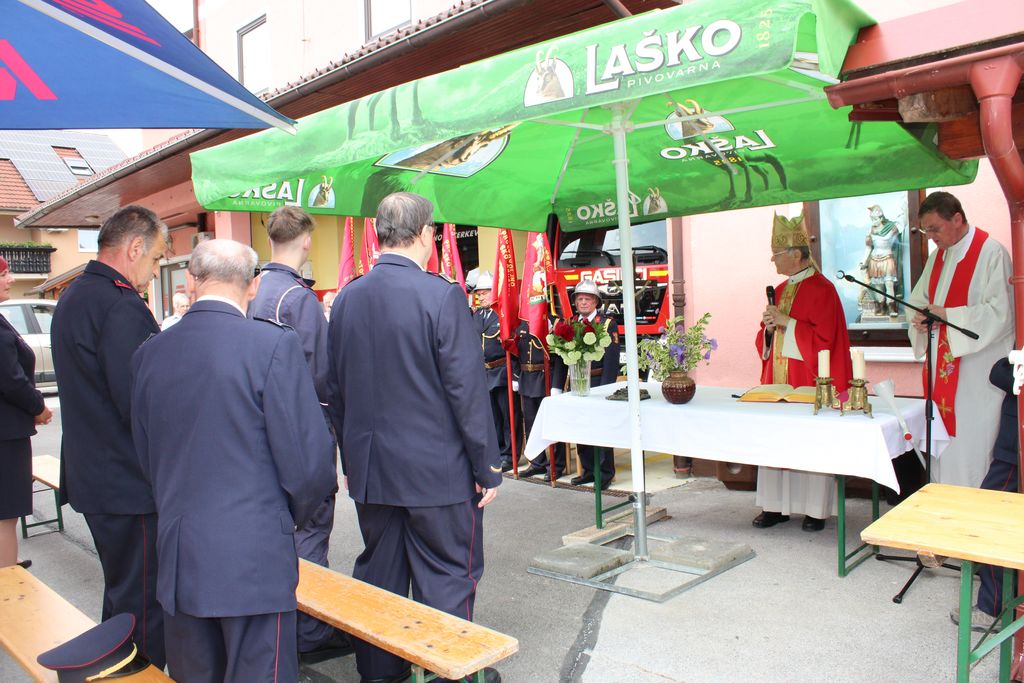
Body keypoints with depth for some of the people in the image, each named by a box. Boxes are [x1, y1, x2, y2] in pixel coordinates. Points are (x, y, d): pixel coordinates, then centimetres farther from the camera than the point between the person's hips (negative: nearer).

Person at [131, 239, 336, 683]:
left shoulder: (149, 353, 3)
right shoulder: (274, 345, -14)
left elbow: (146, 457, 11)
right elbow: (309, 460, -14)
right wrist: (294, 514, 5)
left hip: (176, 559, 6)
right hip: (254, 560, -5)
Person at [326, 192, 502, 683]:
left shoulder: (347, 299, 3)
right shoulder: (441, 296, -15)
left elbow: (335, 390, 10)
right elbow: (468, 389, -15)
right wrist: (487, 468, -7)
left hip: (369, 470, 6)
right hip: (437, 471, -6)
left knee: (378, 574, 18)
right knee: (447, 578, 8)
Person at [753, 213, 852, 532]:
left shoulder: (821, 289, -8)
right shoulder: (780, 290, 15)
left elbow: (825, 337, -16)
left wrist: (787, 322, -18)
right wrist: (769, 328, -3)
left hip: (808, 379, -7)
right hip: (778, 376, 7)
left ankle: (815, 509, 8)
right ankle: (777, 505, 13)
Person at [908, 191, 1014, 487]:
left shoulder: (991, 252, -10)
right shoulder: (937, 256, 14)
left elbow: (1001, 312, -16)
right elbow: (919, 300, 19)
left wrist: (948, 315, -20)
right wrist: (921, 319, -2)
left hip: (978, 368, -7)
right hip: (944, 366, 7)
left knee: (973, 441, -5)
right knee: (944, 436, 9)